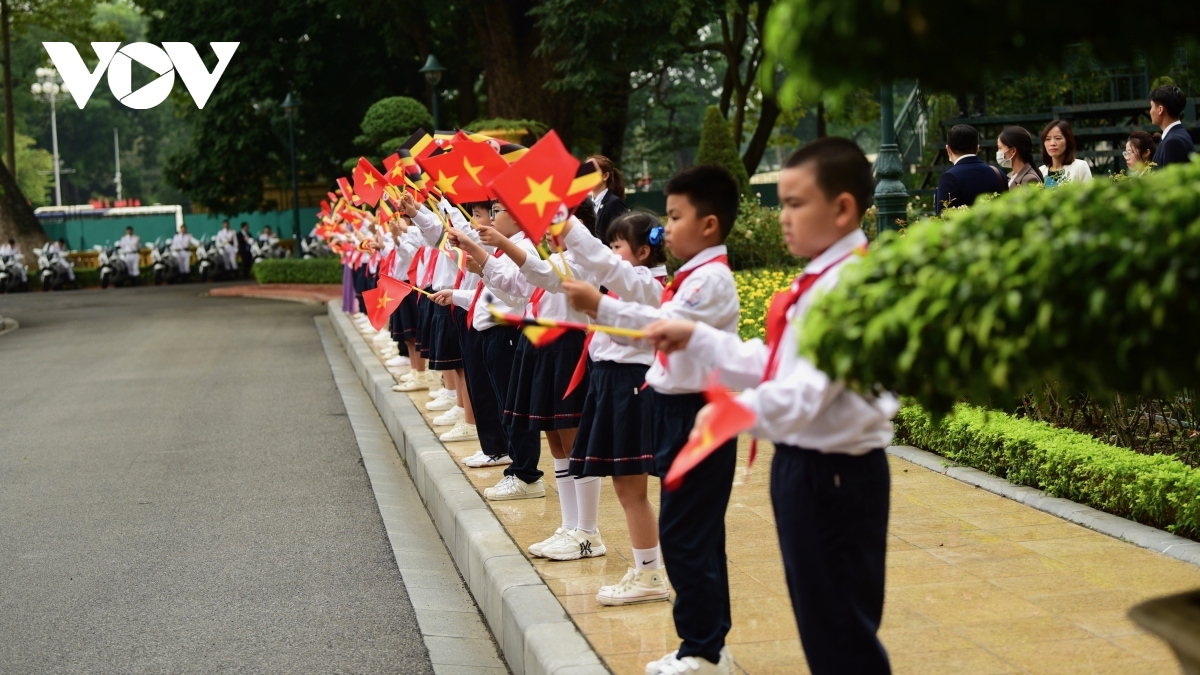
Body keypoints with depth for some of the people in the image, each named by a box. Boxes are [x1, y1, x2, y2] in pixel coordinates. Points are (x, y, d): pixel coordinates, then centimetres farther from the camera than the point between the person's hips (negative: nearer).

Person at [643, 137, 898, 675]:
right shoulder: (818, 281, 11)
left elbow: (808, 389, -30)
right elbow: (771, 365, 15)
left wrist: (735, 412, -23)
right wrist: (696, 340, 12)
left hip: (833, 474, -10)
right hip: (801, 464, 10)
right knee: (818, 622, 20)